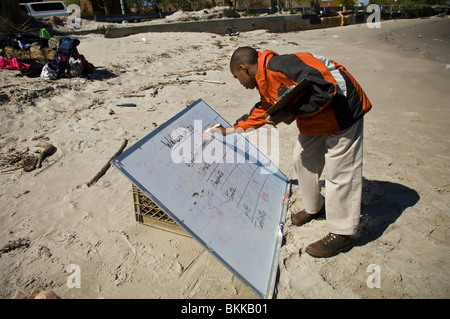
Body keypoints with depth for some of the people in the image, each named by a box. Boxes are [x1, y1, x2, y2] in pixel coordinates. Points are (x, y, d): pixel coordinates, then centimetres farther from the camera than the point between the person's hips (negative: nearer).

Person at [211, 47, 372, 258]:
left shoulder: (279, 66, -27)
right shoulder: (264, 81, 6)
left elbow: (325, 88, -31)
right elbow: (262, 111, 22)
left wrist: (293, 113, -27)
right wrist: (230, 130, 25)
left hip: (343, 110, -10)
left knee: (338, 173, -3)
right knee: (303, 160, 15)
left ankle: (340, 235, 12)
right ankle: (314, 208, 36)